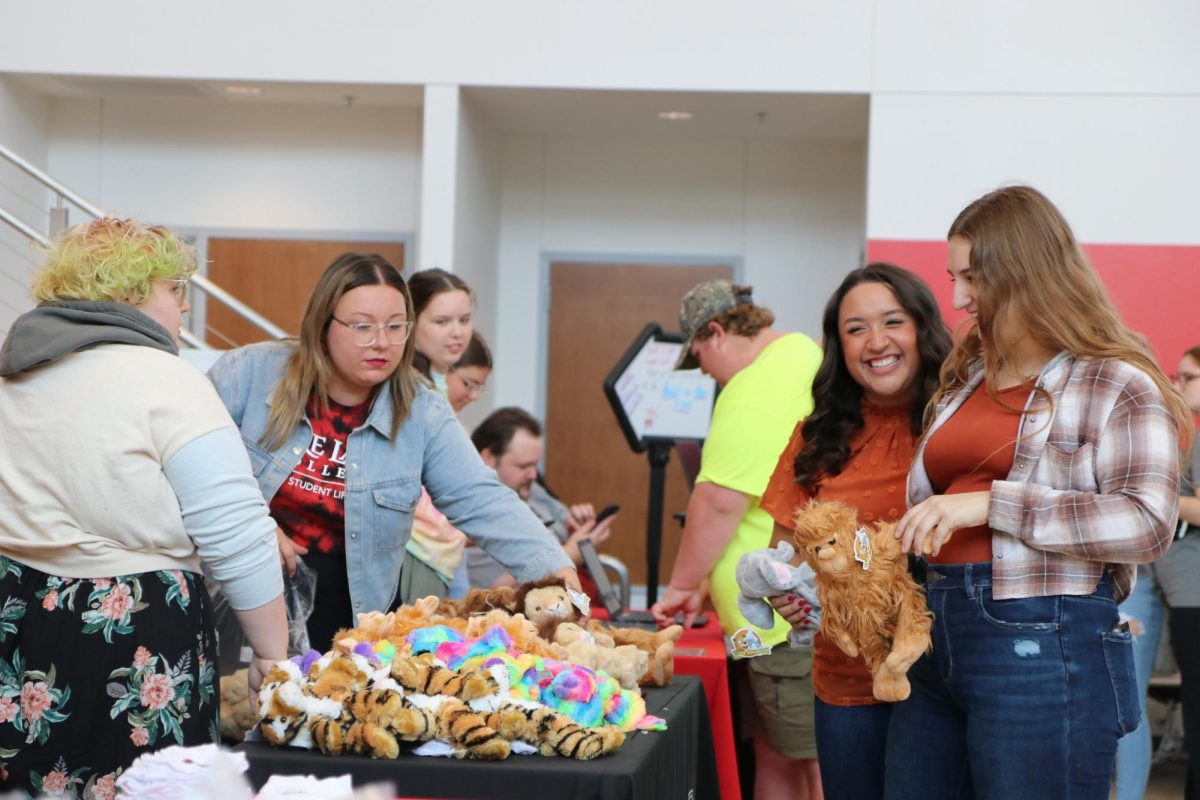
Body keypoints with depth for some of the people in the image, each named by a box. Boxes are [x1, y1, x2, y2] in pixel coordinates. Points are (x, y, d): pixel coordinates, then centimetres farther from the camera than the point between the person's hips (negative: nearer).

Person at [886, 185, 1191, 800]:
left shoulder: (1114, 385, -5)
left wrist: (990, 503, -21)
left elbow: (1147, 523, -18)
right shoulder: (963, 380, 18)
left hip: (1043, 648, -7)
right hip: (936, 643, 7)